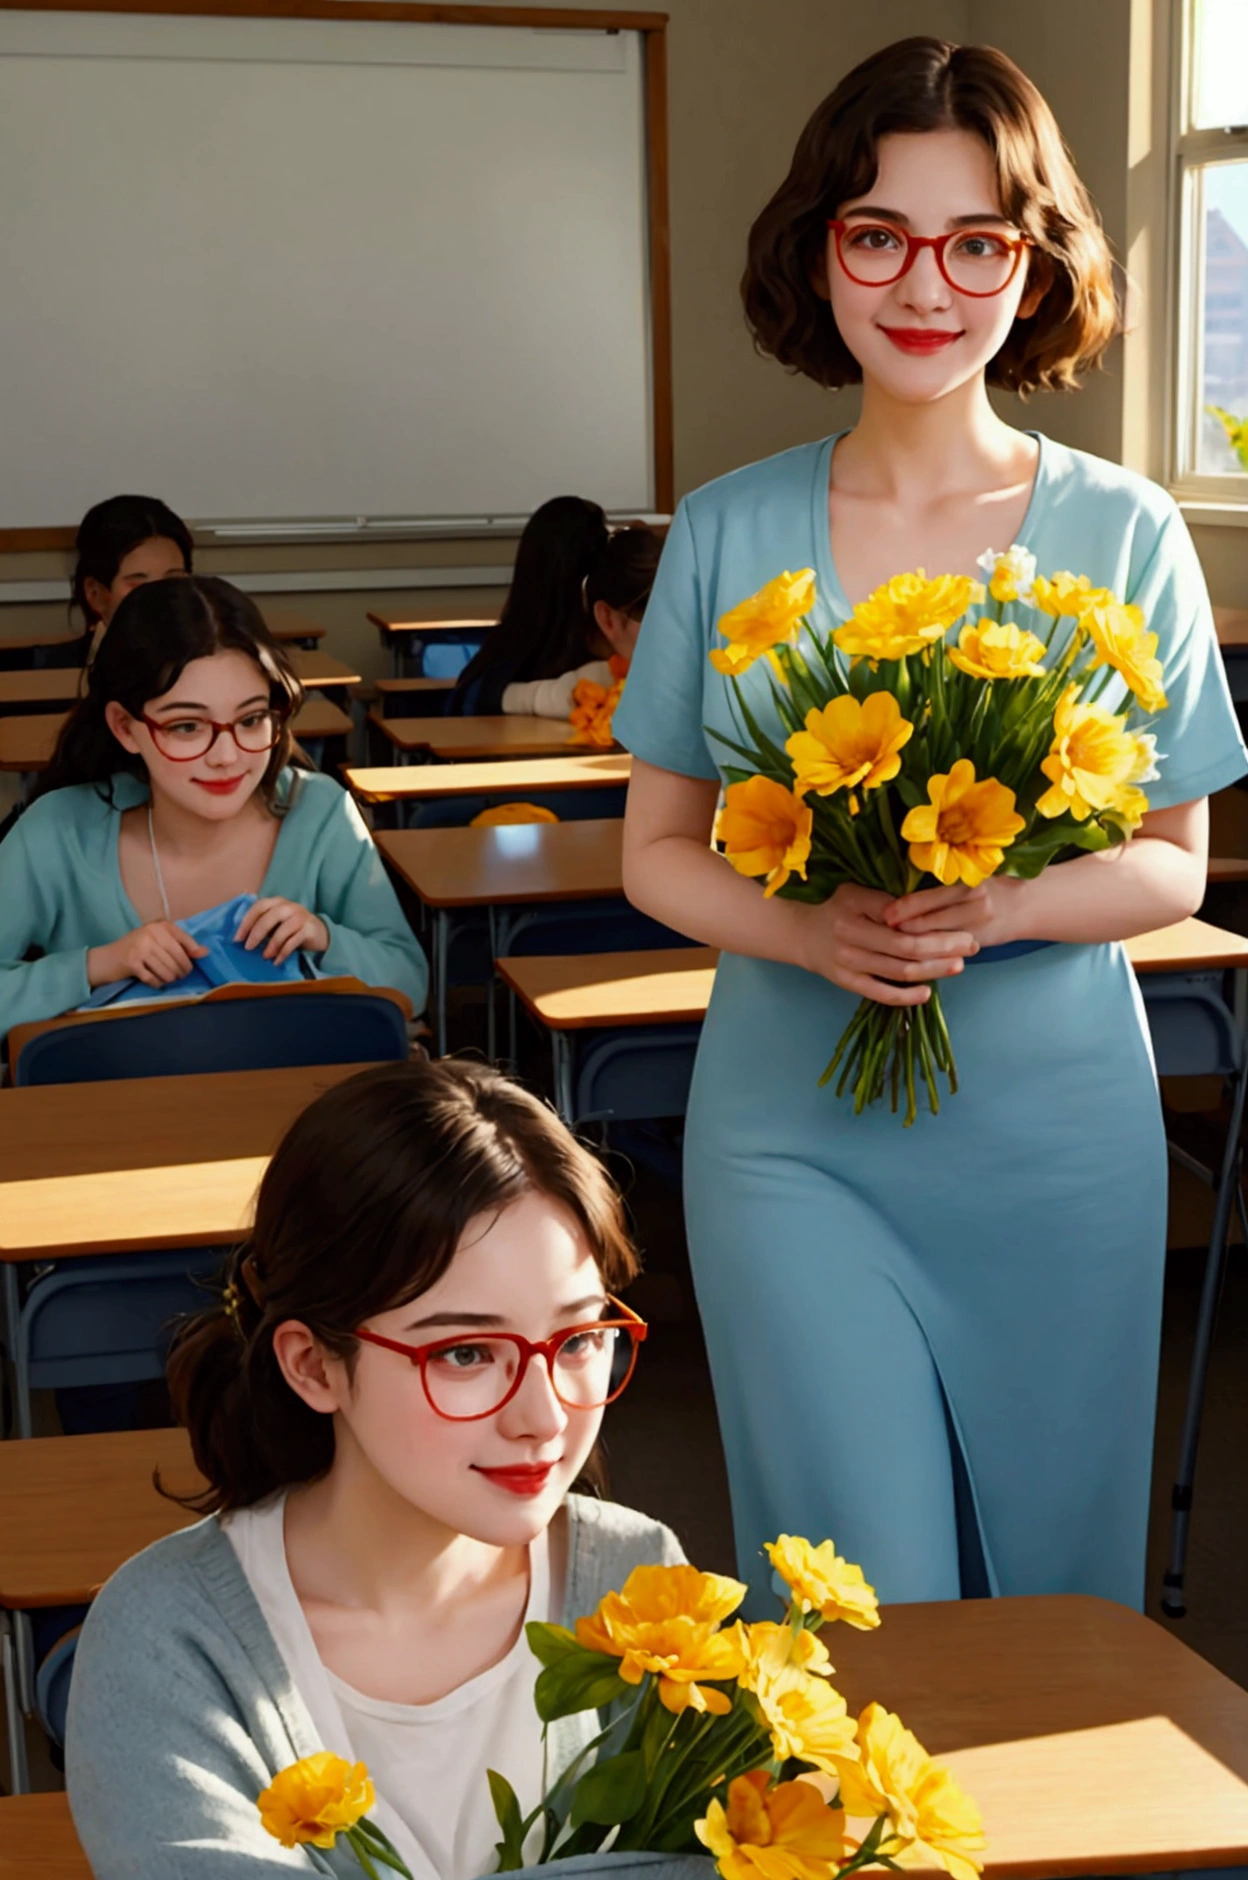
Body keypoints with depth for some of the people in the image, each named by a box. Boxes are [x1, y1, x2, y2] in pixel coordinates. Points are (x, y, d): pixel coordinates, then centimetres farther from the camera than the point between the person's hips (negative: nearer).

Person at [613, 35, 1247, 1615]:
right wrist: (805, 928, -16)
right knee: (860, 1609, 1)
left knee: (1054, 1584, 13)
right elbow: (656, 851, 5)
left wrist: (996, 912, -18)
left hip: (1056, 1134, 1)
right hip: (791, 1134, 0)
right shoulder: (728, 535, 1)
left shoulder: (1122, 534, -1)